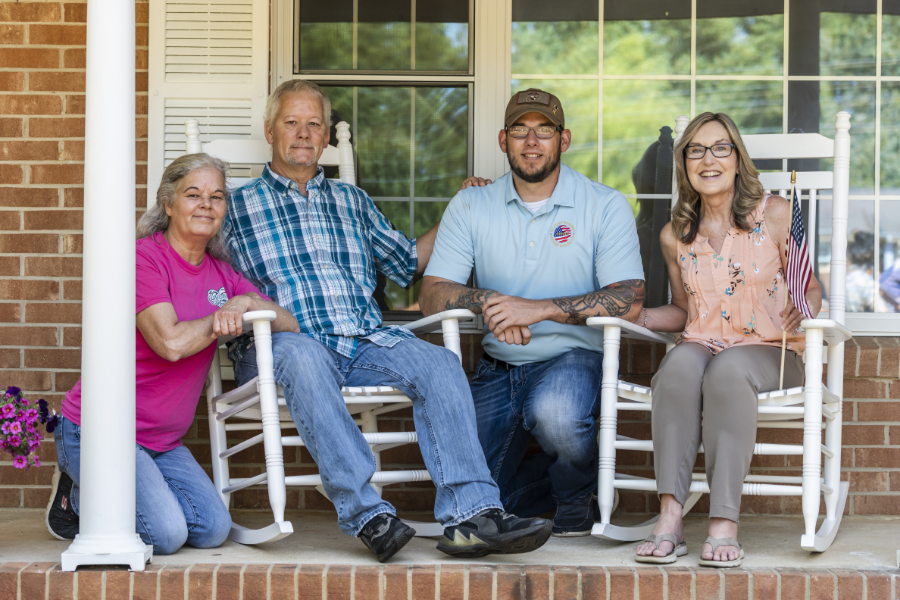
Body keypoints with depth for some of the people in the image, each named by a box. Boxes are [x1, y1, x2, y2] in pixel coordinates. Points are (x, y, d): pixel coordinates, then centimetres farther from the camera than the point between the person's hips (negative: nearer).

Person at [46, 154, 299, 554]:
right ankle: (76, 496, 7)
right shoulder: (145, 256, -14)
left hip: (163, 442, 8)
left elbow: (290, 326, 3)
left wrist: (248, 303, -17)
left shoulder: (220, 274, 10)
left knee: (213, 529, -6)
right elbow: (171, 342, -25)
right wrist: (225, 313, -10)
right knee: (165, 534, -22)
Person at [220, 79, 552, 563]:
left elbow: (407, 262, 36)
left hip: (364, 341, 4)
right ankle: (366, 514, -47)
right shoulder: (239, 206, 16)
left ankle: (470, 514, -38)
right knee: (303, 357, -40)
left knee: (439, 363, -25)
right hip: (282, 344, -4)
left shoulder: (352, 201, 29)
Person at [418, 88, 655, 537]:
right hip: (498, 367, 3)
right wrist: (486, 302, -21)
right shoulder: (470, 207, 8)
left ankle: (577, 497, -3)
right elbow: (432, 294, 1)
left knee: (554, 412, -39)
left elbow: (629, 301, -12)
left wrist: (540, 308, -21)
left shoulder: (606, 206, 0)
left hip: (573, 355, -3)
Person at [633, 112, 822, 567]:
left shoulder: (774, 214, 1)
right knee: (680, 366, -35)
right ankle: (670, 519, -41)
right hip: (701, 345, 3)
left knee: (727, 372, -38)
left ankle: (724, 525, -42)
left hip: (766, 351, -2)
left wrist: (801, 314, -16)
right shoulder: (675, 236, 10)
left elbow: (810, 289, 6)